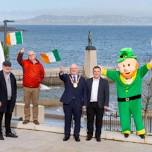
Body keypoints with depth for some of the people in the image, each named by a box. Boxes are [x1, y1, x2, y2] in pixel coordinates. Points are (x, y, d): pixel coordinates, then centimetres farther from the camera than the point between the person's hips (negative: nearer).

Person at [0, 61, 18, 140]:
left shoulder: (11, 75, 8)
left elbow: (15, 87, 16)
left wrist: (14, 97, 9)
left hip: (10, 100, 6)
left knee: (8, 116, 13)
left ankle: (8, 132, 22)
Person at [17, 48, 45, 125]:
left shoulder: (39, 65, 4)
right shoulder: (25, 63, 1)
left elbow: (42, 74, 13)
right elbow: (19, 60, -18)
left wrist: (39, 80, 0)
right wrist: (21, 53, -34)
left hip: (36, 87, 1)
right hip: (26, 87, 0)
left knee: (35, 104, 7)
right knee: (27, 104, 6)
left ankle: (35, 119, 14)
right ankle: (27, 118, 15)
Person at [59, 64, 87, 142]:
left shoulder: (82, 79, 9)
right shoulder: (66, 77, 6)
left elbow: (84, 92, 7)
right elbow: (62, 77, -18)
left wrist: (84, 103, 0)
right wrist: (61, 73, -43)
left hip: (78, 102, 1)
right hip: (67, 102, -1)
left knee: (77, 119, 5)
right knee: (67, 119, 7)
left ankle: (76, 135, 17)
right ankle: (67, 134, 18)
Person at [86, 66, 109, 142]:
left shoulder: (104, 81, 4)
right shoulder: (88, 81, 9)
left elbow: (107, 94, 0)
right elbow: (85, 93, 8)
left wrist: (106, 104, -8)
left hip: (100, 104, -1)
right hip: (90, 104, 2)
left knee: (99, 121, 3)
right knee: (90, 120, 5)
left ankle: (98, 135, 14)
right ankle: (89, 134, 18)